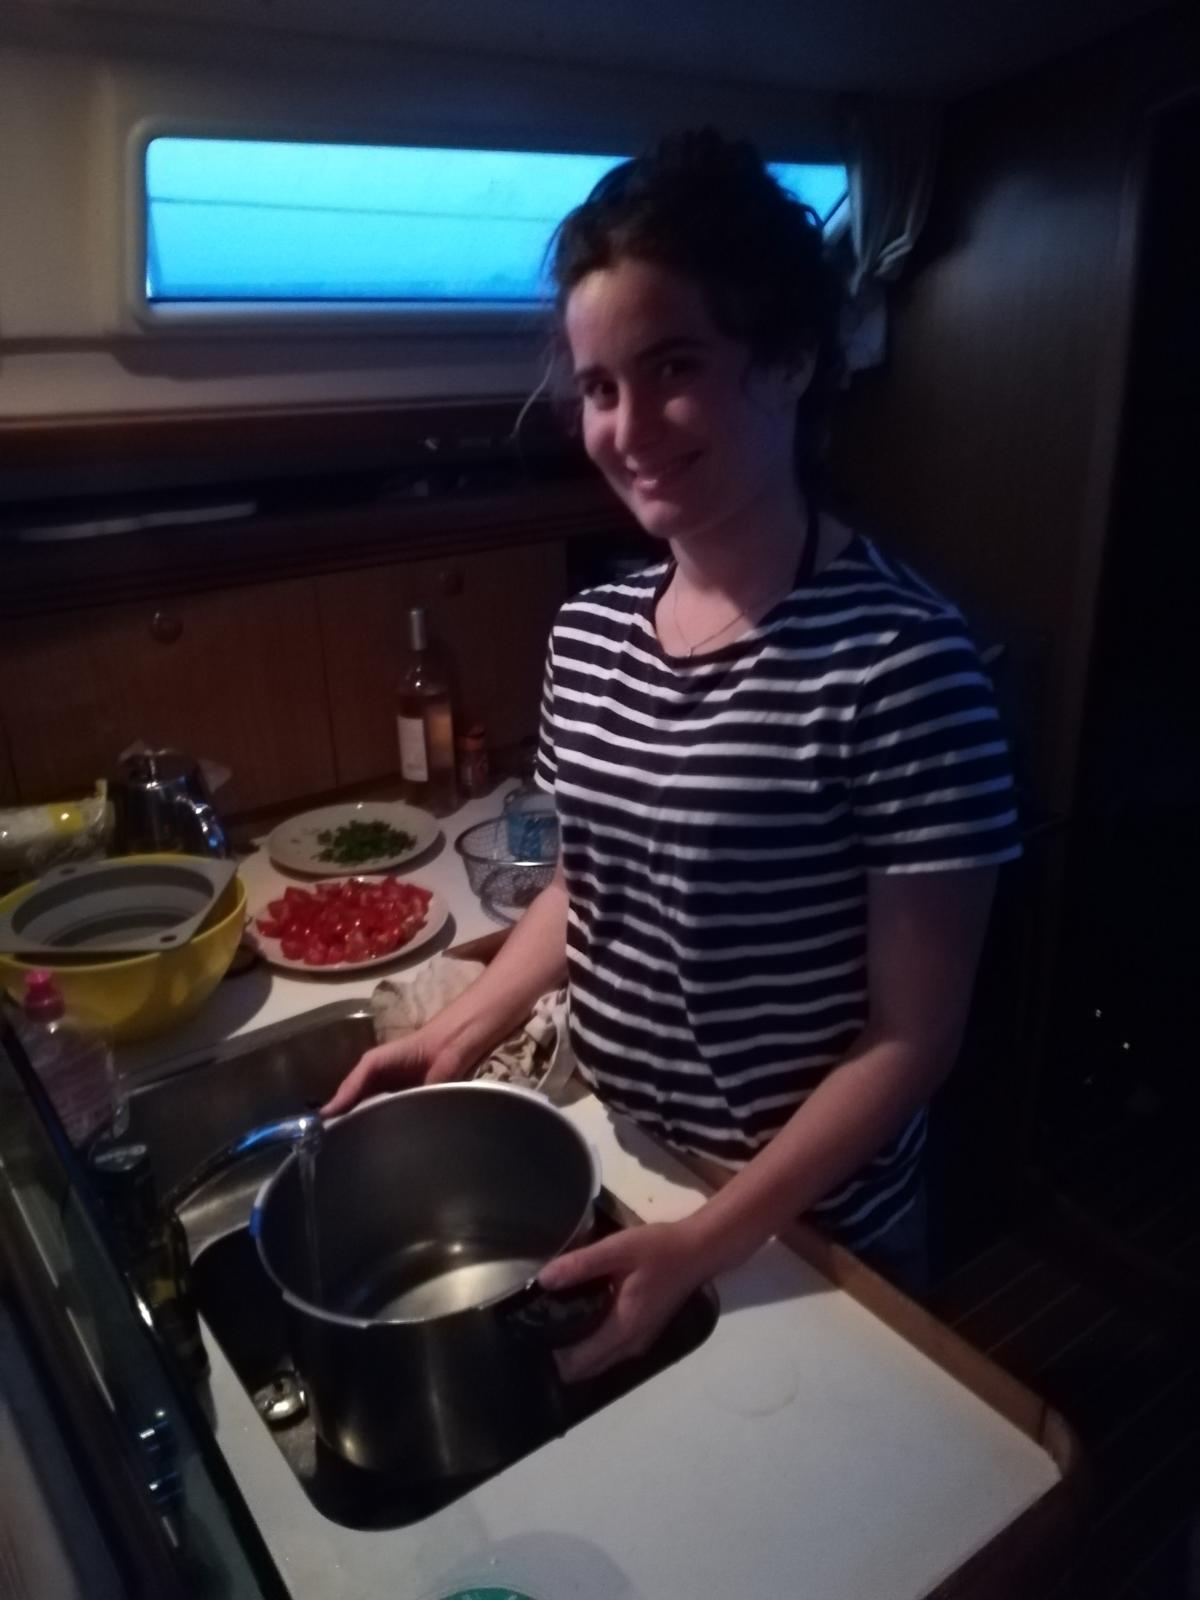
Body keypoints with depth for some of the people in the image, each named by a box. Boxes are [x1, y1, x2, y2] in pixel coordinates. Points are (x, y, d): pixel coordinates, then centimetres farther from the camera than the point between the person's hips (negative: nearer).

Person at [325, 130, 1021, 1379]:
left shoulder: (900, 660, -24)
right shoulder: (588, 632, -6)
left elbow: (911, 1039, -19)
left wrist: (705, 1244, -22)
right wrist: (461, 1032, -3)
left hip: (808, 1236, -5)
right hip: (609, 1172, 5)